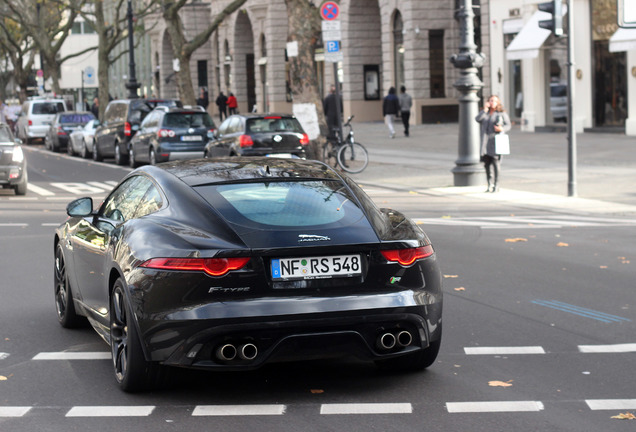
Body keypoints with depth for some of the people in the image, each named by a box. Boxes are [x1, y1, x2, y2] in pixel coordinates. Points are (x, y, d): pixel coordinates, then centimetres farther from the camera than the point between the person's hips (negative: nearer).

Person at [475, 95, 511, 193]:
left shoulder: (502, 113, 6)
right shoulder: (485, 113, 16)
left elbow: (508, 125, 4)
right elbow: (477, 119, -1)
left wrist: (502, 129, -17)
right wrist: (485, 110, -6)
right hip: (485, 141, 4)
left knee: (495, 162, -11)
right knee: (487, 163, 1)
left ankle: (496, 185, -7)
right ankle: (490, 185, 9)